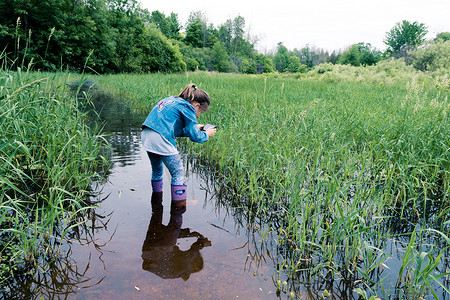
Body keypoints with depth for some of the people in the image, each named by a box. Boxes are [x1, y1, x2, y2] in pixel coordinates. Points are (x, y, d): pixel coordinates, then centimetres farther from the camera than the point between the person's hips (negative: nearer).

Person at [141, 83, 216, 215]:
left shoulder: (171, 100, 23)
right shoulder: (187, 107, -3)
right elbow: (195, 136, -5)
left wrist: (193, 129, 28)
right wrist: (207, 134, 15)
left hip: (146, 135, 9)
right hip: (161, 140, -9)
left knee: (157, 170, 26)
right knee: (177, 173, 7)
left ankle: (156, 204, 38)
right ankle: (177, 208, 17)